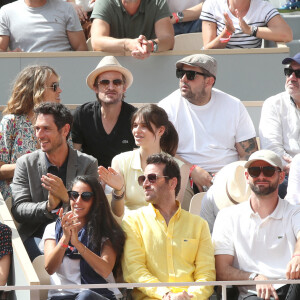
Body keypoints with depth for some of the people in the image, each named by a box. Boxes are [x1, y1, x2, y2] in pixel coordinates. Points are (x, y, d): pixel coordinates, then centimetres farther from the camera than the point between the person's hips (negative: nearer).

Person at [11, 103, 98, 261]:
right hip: (37, 236, -1)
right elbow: (18, 209, -1)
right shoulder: (26, 163, 7)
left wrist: (66, 197, -21)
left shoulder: (88, 163, 5)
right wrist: (48, 207, -22)